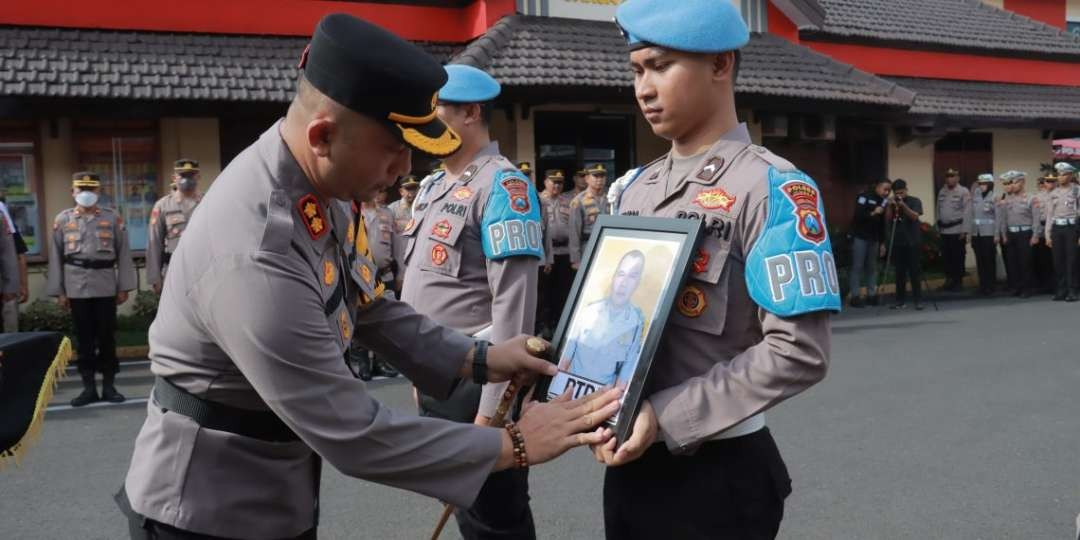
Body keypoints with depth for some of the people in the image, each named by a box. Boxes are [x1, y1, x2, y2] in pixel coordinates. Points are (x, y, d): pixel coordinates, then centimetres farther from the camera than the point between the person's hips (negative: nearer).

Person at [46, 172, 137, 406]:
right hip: (76, 288, 1)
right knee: (84, 338, 5)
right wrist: (58, 291, 1)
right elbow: (56, 257, 5)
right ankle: (89, 387, 12)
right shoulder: (62, 219, 6)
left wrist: (124, 287, -2)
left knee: (107, 337, 3)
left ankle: (109, 385, 11)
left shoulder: (113, 218, 3)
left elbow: (123, 254, 2)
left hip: (106, 287, -1)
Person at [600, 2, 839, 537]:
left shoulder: (770, 187, -13)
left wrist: (665, 415, -20)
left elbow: (799, 353, -19)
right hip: (630, 463, 6)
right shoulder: (634, 188, 8)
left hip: (718, 473, -6)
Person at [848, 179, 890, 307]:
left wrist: (882, 242, 13)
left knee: (872, 267, 6)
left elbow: (882, 223, 15)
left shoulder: (883, 201, 12)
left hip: (874, 239, 6)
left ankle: (872, 295, 10)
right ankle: (856, 296, -4)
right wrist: (873, 213, -26)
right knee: (858, 267, -5)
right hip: (860, 237, -6)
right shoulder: (864, 196, -7)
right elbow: (858, 216, -17)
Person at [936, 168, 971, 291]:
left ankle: (958, 281, 9)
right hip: (944, 230, 5)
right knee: (946, 257, 8)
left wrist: (964, 230, -14)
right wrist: (937, 227, 11)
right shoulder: (941, 192, 11)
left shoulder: (964, 192, -6)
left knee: (958, 257, 1)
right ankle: (949, 280, 18)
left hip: (957, 230, -5)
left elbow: (967, 212, -10)